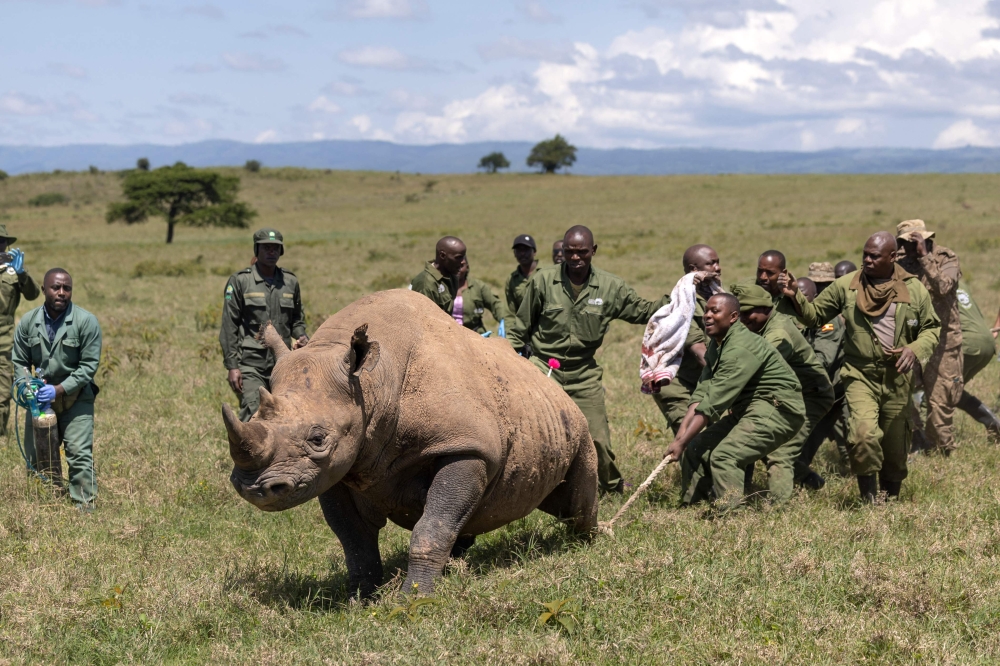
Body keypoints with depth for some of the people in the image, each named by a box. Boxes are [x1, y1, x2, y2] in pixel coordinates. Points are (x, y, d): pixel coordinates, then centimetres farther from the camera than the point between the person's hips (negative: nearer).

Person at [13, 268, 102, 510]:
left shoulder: (86, 321, -11)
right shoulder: (28, 322, -1)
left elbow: (89, 365, -12)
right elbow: (20, 361, 9)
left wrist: (60, 389, -19)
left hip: (75, 398, -4)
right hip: (40, 398, 4)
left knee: (79, 453, -13)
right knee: (36, 455, 8)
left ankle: (85, 505, -8)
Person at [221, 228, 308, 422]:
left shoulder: (290, 282, 12)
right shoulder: (240, 281, 0)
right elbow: (229, 327, -2)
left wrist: (302, 337, 1)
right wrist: (232, 366, -8)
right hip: (251, 364, -4)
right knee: (251, 417, -14)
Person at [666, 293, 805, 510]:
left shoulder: (741, 349, -23)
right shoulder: (716, 345, 8)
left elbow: (713, 403, -25)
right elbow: (701, 395, 2)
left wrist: (682, 442, -24)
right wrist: (680, 435, -9)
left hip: (777, 409, -10)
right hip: (747, 410, 10)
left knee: (723, 456, -24)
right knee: (694, 449, 4)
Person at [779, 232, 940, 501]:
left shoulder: (914, 289, 1)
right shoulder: (846, 286, 0)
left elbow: (932, 328, 9)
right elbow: (814, 316, 6)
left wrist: (915, 349, -11)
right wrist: (796, 297, -13)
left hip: (898, 379, 2)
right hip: (860, 375, -2)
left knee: (895, 444, 11)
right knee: (863, 433, -25)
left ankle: (890, 498, 34)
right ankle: (869, 497, -9)